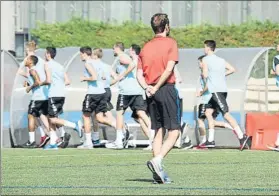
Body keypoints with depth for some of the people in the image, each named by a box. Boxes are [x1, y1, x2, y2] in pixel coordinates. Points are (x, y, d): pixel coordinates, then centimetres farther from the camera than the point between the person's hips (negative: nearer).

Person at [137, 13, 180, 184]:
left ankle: (159, 172, 5)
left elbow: (139, 75, 6)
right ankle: (157, 160, -24)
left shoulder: (146, 47, 14)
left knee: (158, 132, 10)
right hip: (167, 89, -6)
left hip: (152, 92, 6)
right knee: (174, 131, -4)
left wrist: (147, 87, -7)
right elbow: (169, 69, -13)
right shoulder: (170, 43, -2)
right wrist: (157, 87, -10)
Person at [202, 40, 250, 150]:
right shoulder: (221, 60, 18)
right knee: (208, 112, 17)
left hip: (216, 90, -8)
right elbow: (232, 69, 12)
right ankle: (210, 140, 16)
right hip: (223, 90, 9)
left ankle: (241, 136, -29)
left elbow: (205, 75, -10)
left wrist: (202, 74, 12)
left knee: (226, 114, -16)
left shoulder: (206, 60, -2)